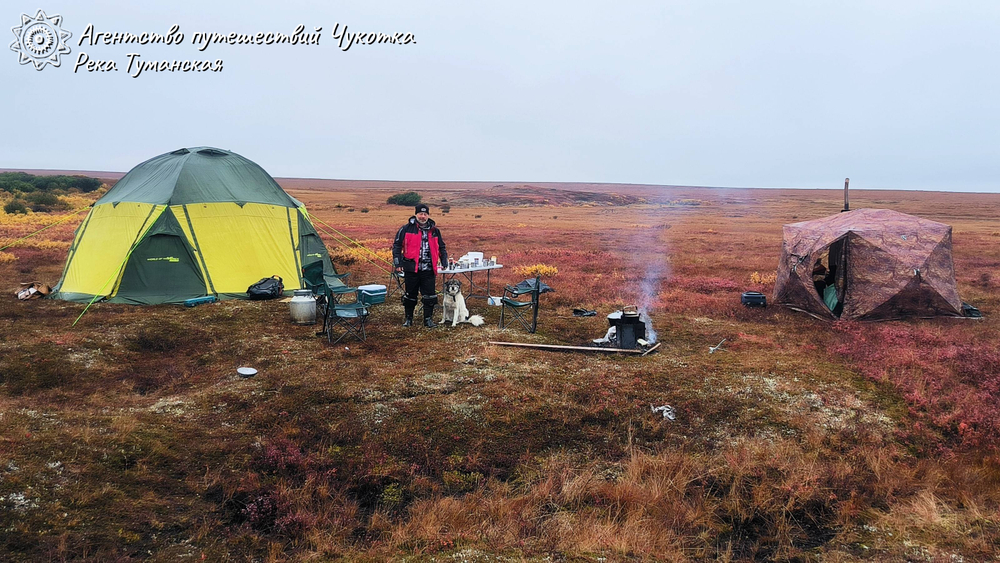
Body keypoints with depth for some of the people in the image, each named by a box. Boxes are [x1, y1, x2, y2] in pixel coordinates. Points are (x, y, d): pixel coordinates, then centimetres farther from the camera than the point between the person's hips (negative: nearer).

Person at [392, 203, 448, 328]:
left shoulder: (434, 230, 12)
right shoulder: (406, 229, 0)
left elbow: (441, 247, 22)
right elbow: (397, 245, 3)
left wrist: (444, 262, 12)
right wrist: (398, 263, -4)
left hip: (429, 270, 2)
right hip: (411, 269, -2)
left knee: (429, 296, 1)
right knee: (410, 295, 8)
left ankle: (428, 319, 12)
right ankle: (408, 318, 22)